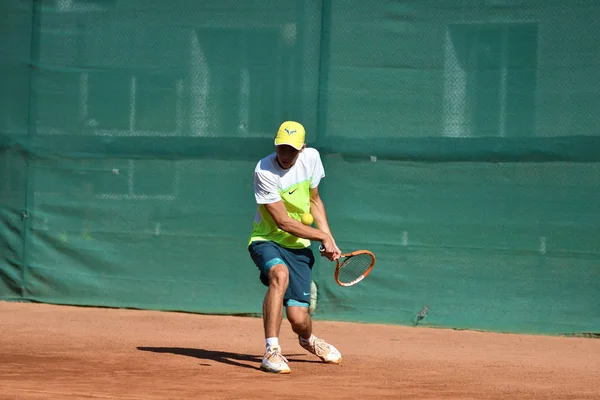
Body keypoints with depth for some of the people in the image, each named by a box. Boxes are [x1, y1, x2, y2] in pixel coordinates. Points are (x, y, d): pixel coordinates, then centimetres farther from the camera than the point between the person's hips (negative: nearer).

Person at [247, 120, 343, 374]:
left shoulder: (311, 158, -2)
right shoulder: (264, 171, -19)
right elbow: (283, 221, -18)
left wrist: (330, 241, 6)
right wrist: (322, 236, -11)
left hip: (298, 247, 4)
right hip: (267, 241, -4)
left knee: (298, 319, -7)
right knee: (280, 274, -39)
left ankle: (308, 340, 33)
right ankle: (272, 351, -35)